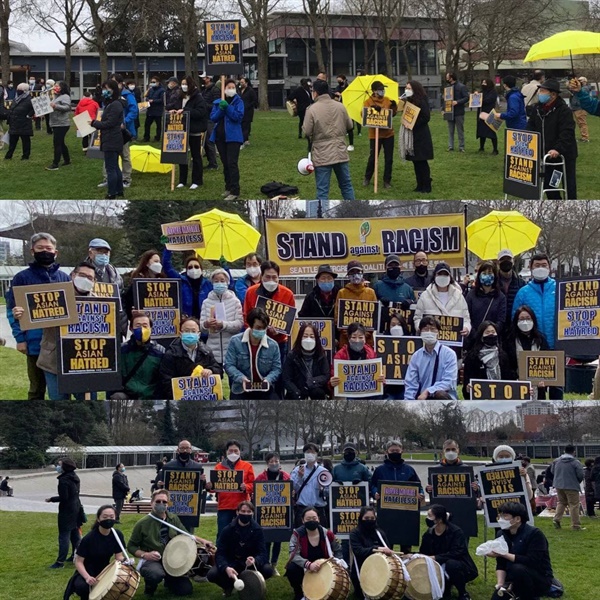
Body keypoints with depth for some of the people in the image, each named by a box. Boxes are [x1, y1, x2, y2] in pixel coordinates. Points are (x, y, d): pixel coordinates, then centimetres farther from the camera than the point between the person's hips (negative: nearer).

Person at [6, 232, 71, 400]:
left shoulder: (64, 278, 10)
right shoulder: (22, 278, 1)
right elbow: (13, 310, -1)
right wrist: (20, 338, -10)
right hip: (36, 343, -3)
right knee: (37, 388, 5)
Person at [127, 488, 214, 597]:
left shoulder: (173, 519, 3)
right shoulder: (143, 523, -11)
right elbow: (131, 546, -3)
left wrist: (202, 541, 1)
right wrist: (145, 555, -20)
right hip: (151, 561, -5)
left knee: (186, 590, -6)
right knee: (156, 574, -41)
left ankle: (169, 580, 28)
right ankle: (150, 588, -3)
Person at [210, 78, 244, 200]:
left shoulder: (238, 101, -3)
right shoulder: (217, 102, 9)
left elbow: (239, 116, -15)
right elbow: (213, 117, 0)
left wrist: (227, 107, -23)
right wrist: (221, 109, -16)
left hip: (233, 136, -5)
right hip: (220, 136, 5)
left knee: (232, 163, -13)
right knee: (225, 164, 14)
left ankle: (235, 191, -13)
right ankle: (228, 188, 24)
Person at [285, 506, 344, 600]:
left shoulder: (327, 534, -10)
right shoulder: (297, 534, -16)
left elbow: (338, 550, 7)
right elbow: (294, 555, -27)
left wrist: (336, 561, -14)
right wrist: (308, 564, -43)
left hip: (323, 570, 2)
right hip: (304, 569, -2)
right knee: (291, 568, -33)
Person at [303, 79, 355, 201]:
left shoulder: (312, 109, -13)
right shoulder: (340, 106, 1)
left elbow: (306, 132, -12)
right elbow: (349, 126, 10)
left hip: (322, 156, -4)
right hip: (340, 153, 4)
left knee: (322, 190, -1)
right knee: (346, 185, 17)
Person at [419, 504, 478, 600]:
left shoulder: (456, 532, -20)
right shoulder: (428, 534, -2)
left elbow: (458, 553, -30)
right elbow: (423, 553, 3)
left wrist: (436, 558, -33)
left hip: (461, 568, -5)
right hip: (441, 569, 5)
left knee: (451, 564, -38)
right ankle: (445, 588, 11)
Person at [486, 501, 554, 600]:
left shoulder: (534, 534, -17)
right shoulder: (502, 534, 2)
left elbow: (531, 562, -27)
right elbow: (500, 565, 2)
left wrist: (503, 554, -26)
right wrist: (500, 584, -16)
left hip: (540, 579, -5)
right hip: (513, 581, 6)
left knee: (518, 569, -36)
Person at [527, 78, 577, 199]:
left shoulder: (564, 110, -19)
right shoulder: (538, 108, 4)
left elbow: (567, 134, -27)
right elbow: (531, 128, 11)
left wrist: (558, 149, -37)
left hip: (564, 155, -7)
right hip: (547, 154, 7)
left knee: (569, 186, 2)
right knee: (547, 183, 13)